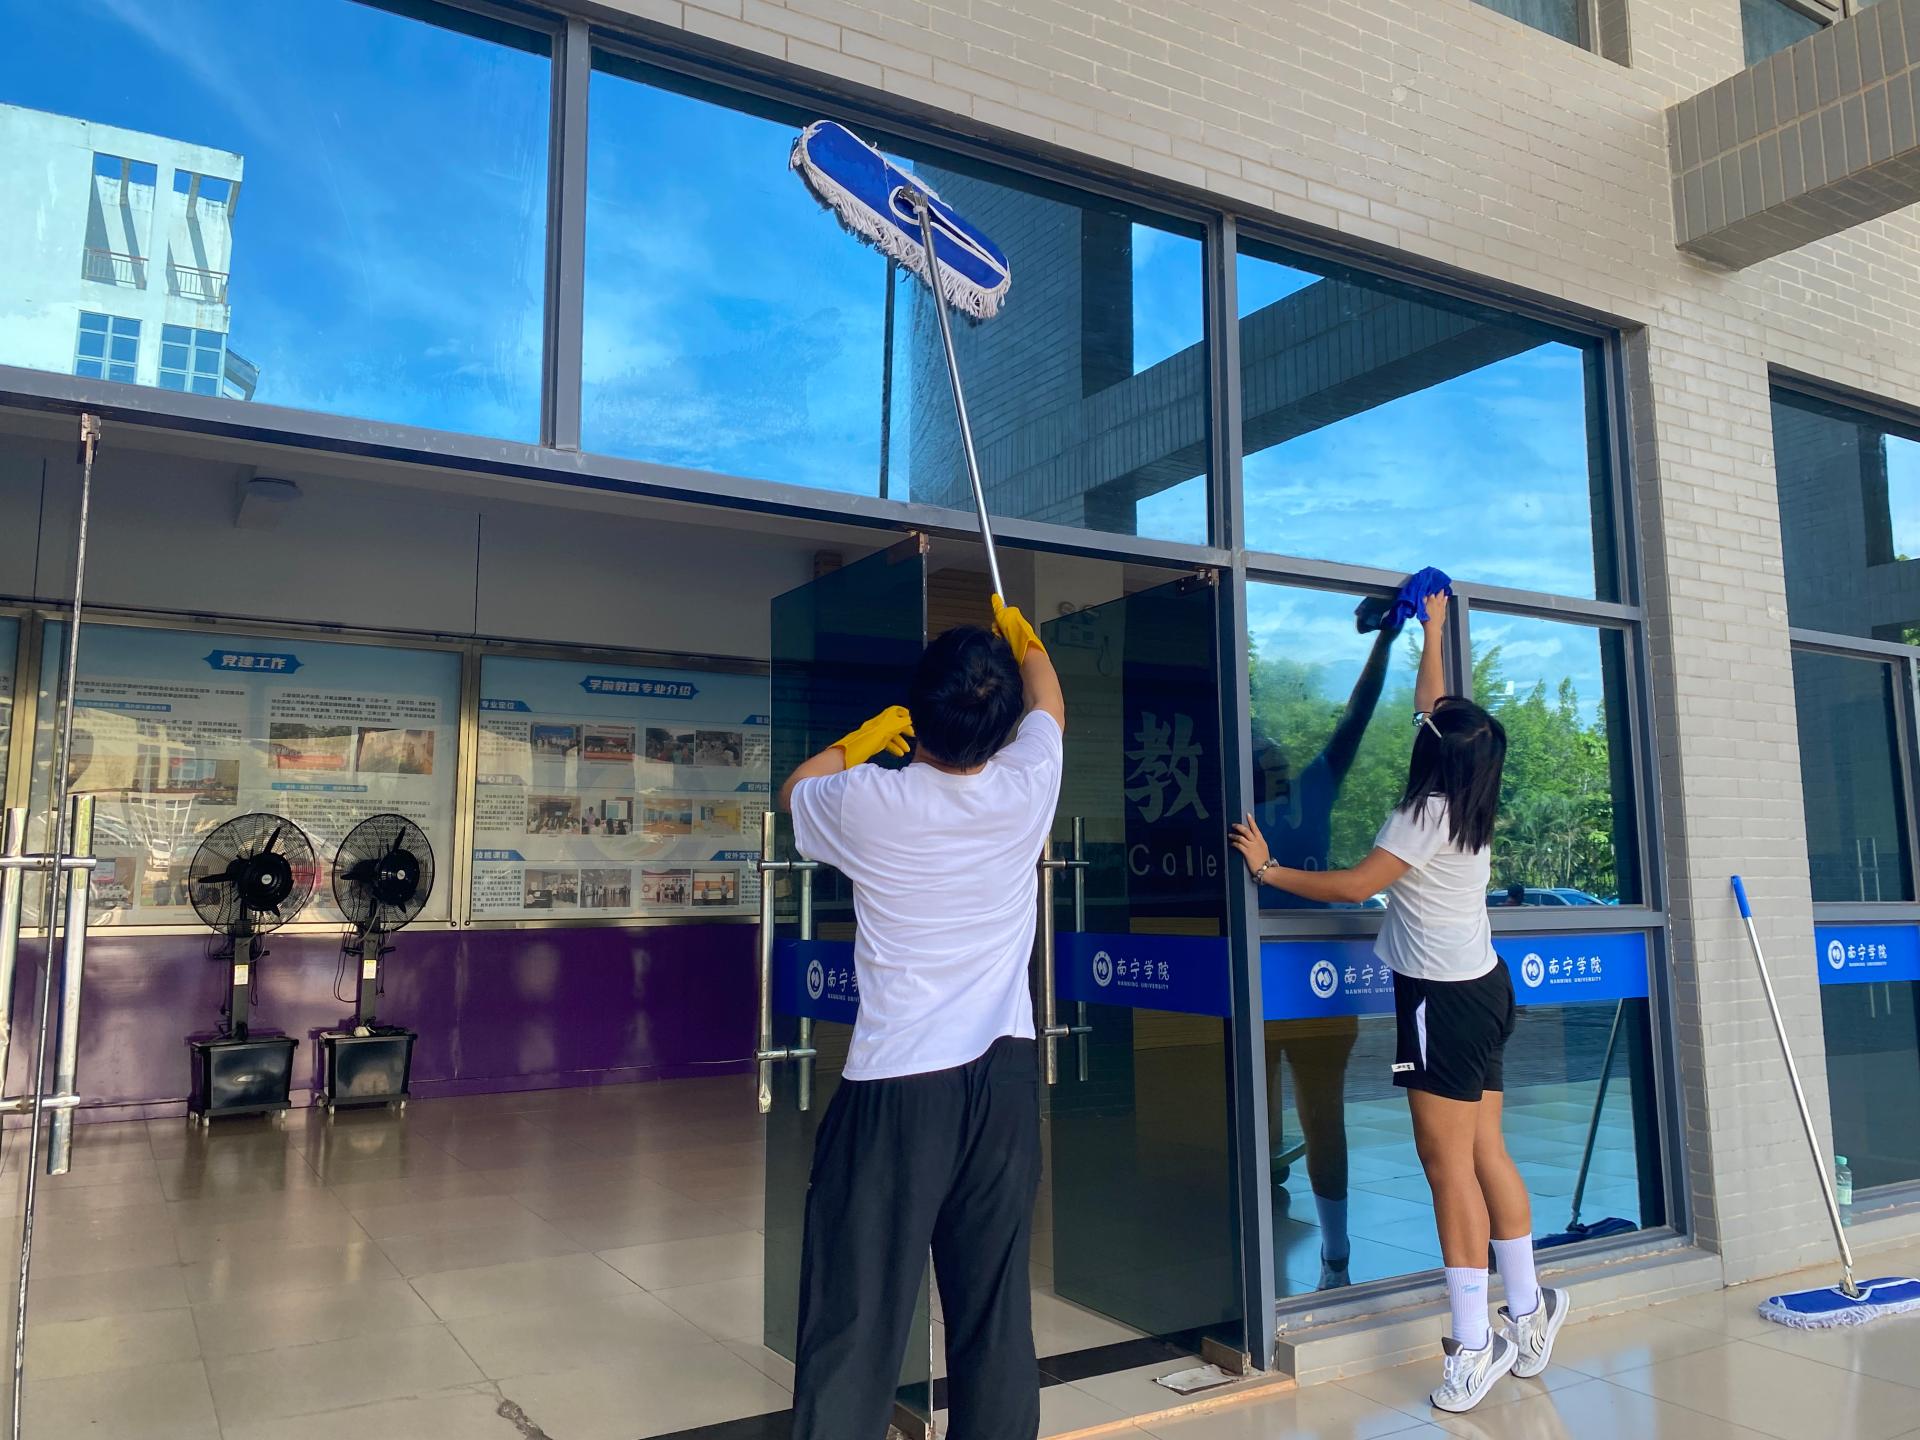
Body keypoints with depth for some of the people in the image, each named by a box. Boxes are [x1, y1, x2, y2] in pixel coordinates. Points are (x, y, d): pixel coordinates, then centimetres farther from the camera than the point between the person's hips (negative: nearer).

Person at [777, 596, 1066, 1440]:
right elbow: (1048, 702, 22)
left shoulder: (868, 803, -7)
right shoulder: (1027, 786, -2)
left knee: (857, 1324, 2)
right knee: (997, 1311, 12)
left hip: (894, 1086, -3)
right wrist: (1020, 633, 40)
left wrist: (864, 736, 27)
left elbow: (792, 791, 17)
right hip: (1003, 1078, 3)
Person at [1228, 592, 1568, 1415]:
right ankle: (1528, 1310, 22)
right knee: (1485, 1154, 14)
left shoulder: (1426, 813, -15)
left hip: (1445, 999, -9)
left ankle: (1473, 1343, -2)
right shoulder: (1467, 802, 8)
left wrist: (1267, 870, -4)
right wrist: (1433, 634, 33)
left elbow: (1354, 886, -14)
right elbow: (1435, 710, 22)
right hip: (1483, 986, 9)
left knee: (1449, 1166, -6)